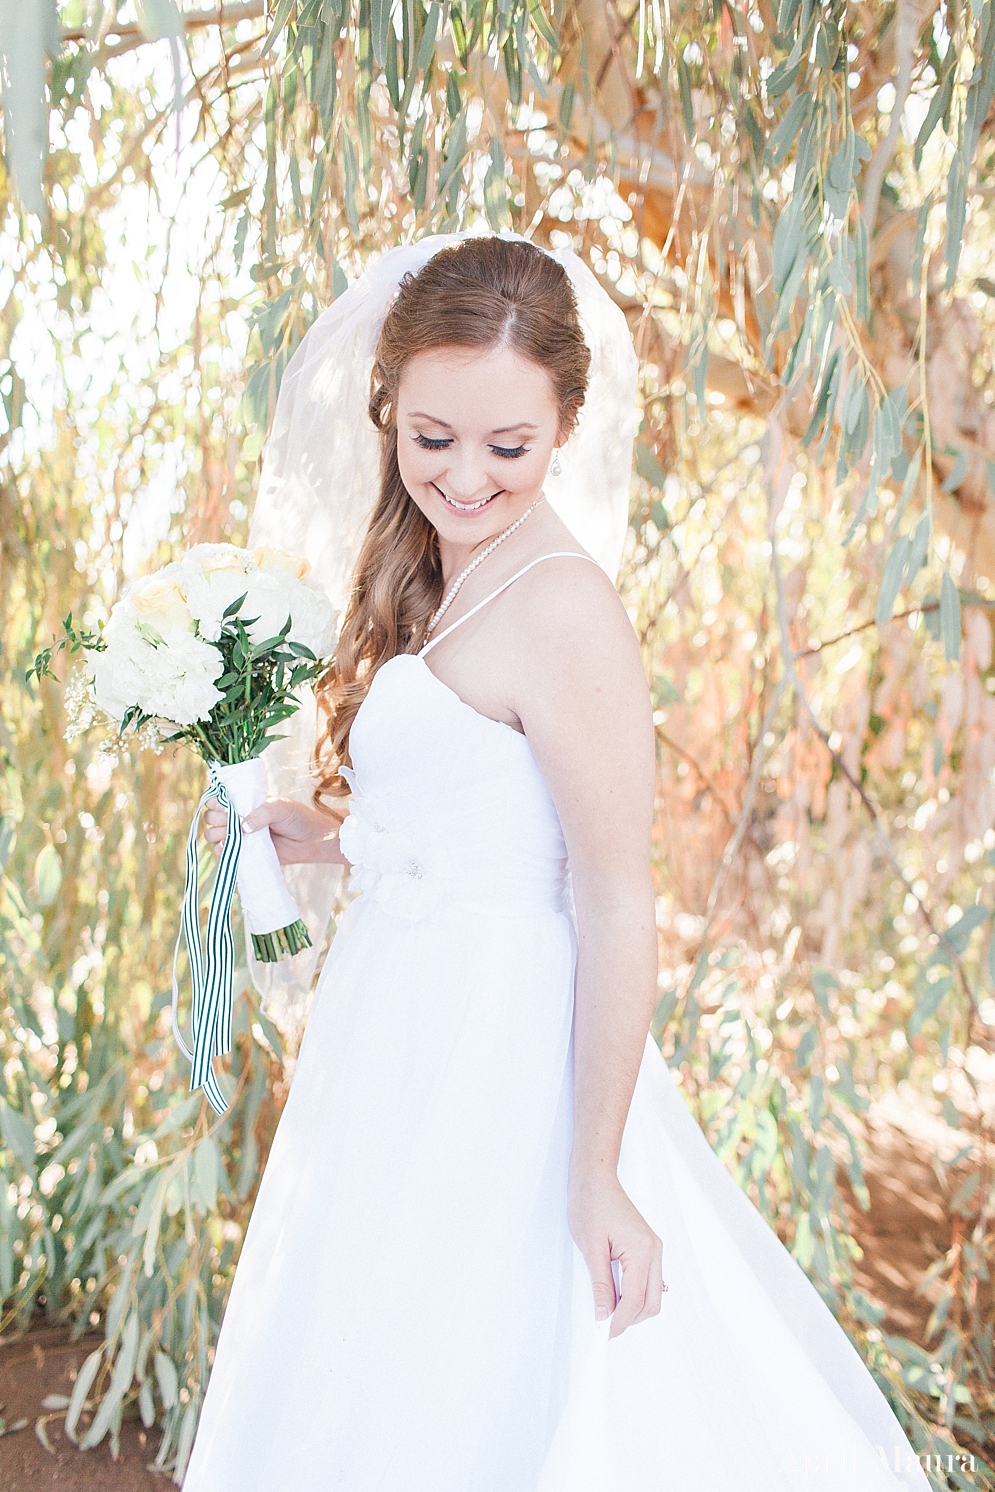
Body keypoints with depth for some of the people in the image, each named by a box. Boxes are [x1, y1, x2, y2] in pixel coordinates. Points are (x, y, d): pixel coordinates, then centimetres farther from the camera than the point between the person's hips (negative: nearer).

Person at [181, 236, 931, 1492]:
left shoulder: (562, 609, -19)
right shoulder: (437, 587, 9)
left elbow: (619, 905, -21)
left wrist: (596, 1174, -20)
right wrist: (318, 839, 6)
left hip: (496, 1064, -9)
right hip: (410, 1045, 10)